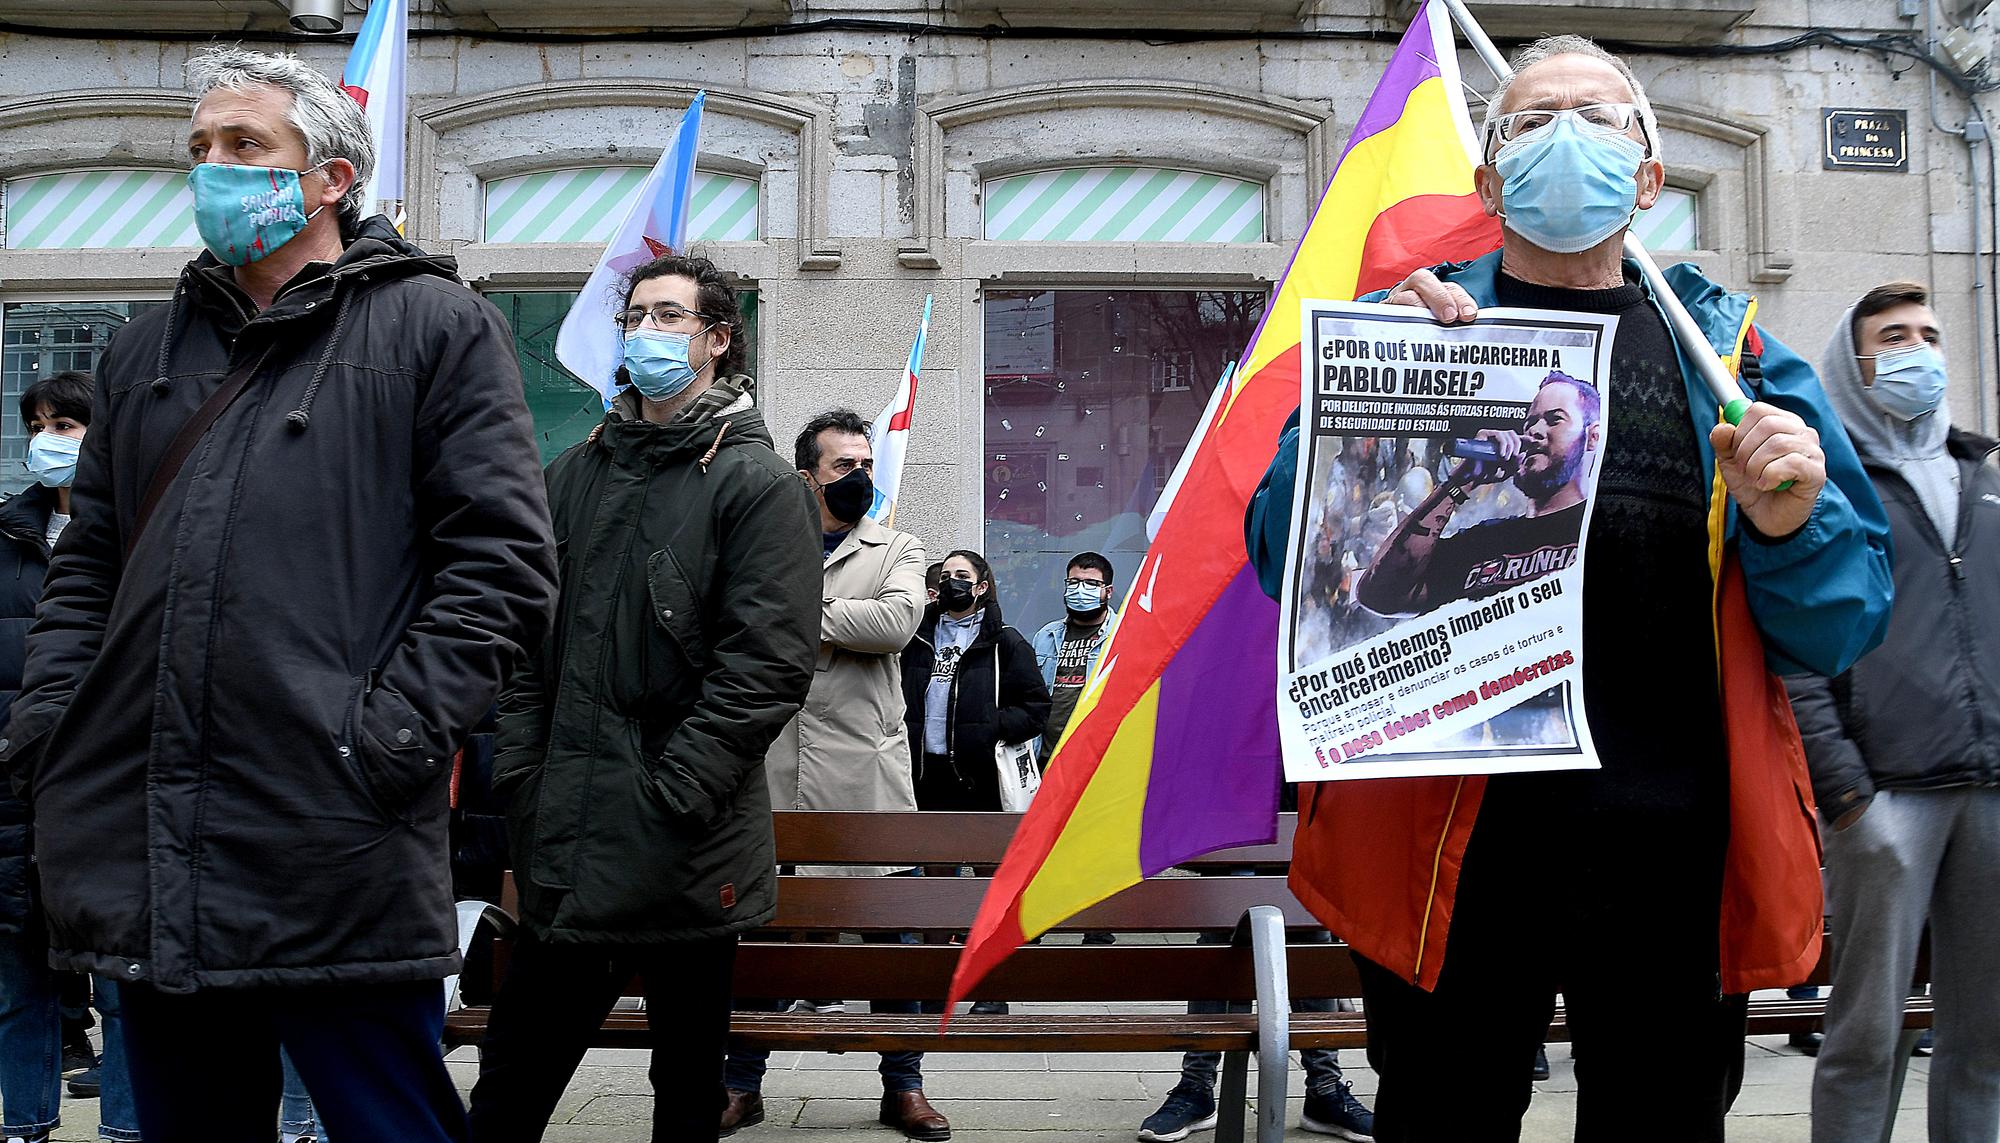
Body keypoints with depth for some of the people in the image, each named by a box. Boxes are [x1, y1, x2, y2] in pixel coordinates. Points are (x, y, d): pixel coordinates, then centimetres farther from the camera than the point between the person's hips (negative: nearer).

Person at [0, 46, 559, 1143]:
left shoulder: (434, 325, 1)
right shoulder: (143, 352, 19)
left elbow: (501, 562, -7)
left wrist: (384, 741, -15)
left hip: (337, 865, -6)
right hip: (145, 869, 6)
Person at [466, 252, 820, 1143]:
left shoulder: (757, 485, -4)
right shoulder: (574, 475, 14)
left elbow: (769, 662, -12)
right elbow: (530, 638, 15)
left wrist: (673, 794, -16)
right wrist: (520, 774, 4)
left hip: (686, 843, -5)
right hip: (565, 837, 5)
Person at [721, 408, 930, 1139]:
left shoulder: (897, 551, 10)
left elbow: (898, 620, -10)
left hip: (866, 769, -1)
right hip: (775, 768, 1)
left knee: (889, 921, 2)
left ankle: (902, 1084, 13)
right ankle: (742, 1084, 17)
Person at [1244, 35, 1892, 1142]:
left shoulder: (1728, 346, 11)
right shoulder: (1414, 325, 7)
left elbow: (1847, 621, 7)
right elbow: (1283, 560, -3)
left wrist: (1788, 523, -14)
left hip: (1676, 846, 2)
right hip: (1452, 835, -2)